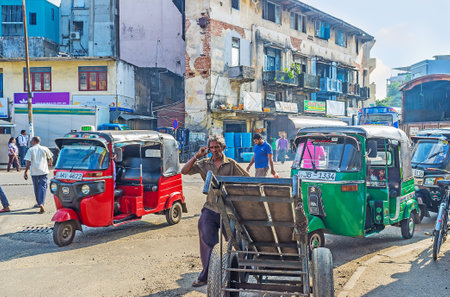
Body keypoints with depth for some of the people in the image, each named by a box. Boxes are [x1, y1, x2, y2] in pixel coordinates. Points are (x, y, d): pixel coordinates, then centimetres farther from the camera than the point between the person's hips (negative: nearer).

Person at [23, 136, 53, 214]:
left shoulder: (30, 150, -2)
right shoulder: (44, 149, 2)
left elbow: (28, 162, -8)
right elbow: (51, 158, 7)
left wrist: (25, 172, -1)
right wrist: (49, 163, 30)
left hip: (34, 172, 0)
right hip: (43, 171, 0)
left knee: (36, 187, 16)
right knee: (43, 187, -4)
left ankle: (39, 203, 29)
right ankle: (41, 204, -22)